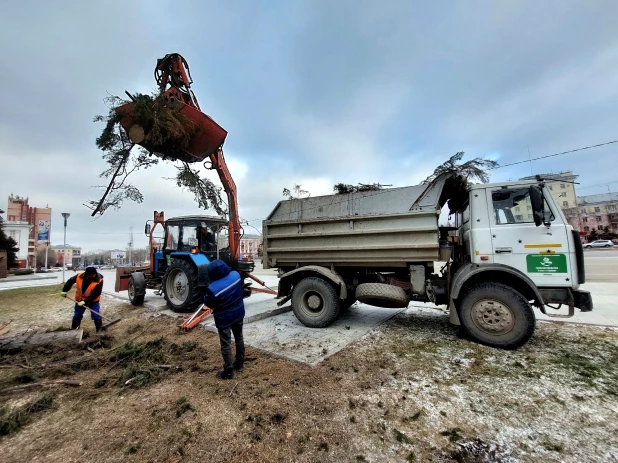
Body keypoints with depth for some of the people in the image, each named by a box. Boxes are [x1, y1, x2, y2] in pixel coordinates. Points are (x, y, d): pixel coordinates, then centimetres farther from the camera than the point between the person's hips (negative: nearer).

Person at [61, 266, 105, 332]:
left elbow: (96, 294, -27)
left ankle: (99, 329, 11)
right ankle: (73, 329, 38)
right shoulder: (79, 276, -17)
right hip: (80, 300, 4)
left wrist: (85, 301, -30)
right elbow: (70, 281, 5)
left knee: (96, 316, -4)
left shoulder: (99, 280, -28)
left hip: (93, 301, -4)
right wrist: (64, 290, 1)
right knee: (77, 316, 17)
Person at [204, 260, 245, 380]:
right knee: (239, 338, 22)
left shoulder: (213, 288, -30)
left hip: (224, 318, -5)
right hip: (238, 313, 6)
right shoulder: (236, 275, -16)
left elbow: (208, 304, -11)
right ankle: (239, 363, 38)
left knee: (226, 345, 10)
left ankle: (228, 372, 21)